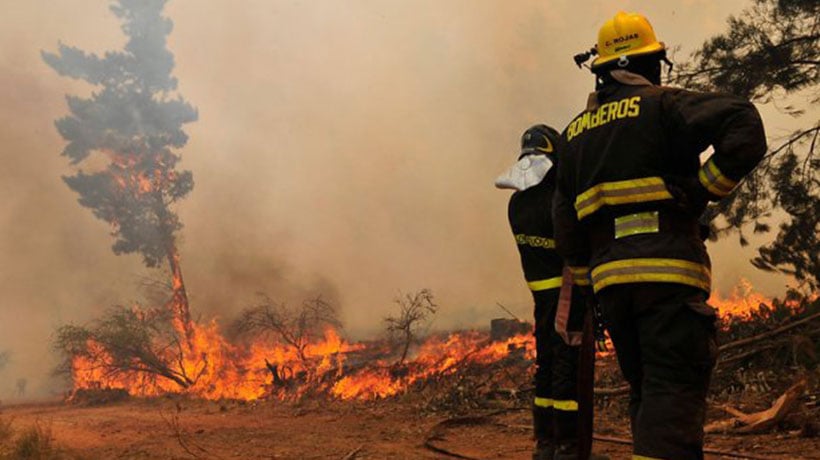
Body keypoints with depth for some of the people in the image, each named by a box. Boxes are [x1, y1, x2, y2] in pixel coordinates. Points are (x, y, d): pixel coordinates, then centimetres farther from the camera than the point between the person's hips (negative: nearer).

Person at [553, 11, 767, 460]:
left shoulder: (574, 133, 18)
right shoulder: (662, 105, 0)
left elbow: (567, 229, 20)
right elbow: (744, 125, -18)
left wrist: (586, 283, 27)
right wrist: (704, 188, -8)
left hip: (610, 279, 6)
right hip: (668, 271, -6)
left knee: (646, 391, 17)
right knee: (674, 392, -9)